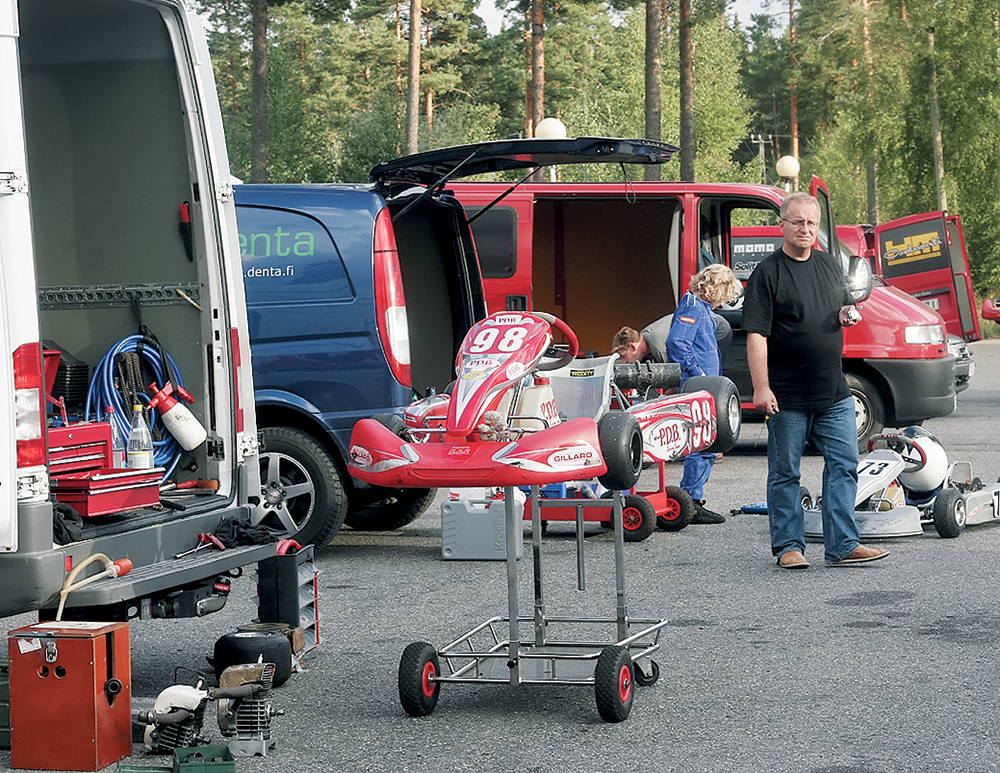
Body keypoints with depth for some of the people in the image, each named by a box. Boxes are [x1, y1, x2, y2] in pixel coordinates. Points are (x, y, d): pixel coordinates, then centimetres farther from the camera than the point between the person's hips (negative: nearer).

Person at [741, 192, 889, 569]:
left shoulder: (830, 265, 12)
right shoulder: (768, 273, -7)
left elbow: (843, 307, 27)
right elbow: (756, 334, -12)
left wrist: (848, 315, 1)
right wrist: (761, 388, -19)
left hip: (834, 392, 5)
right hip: (787, 396, -5)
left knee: (844, 465, 1)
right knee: (785, 473, 4)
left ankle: (843, 545, 5)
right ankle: (788, 546, 13)